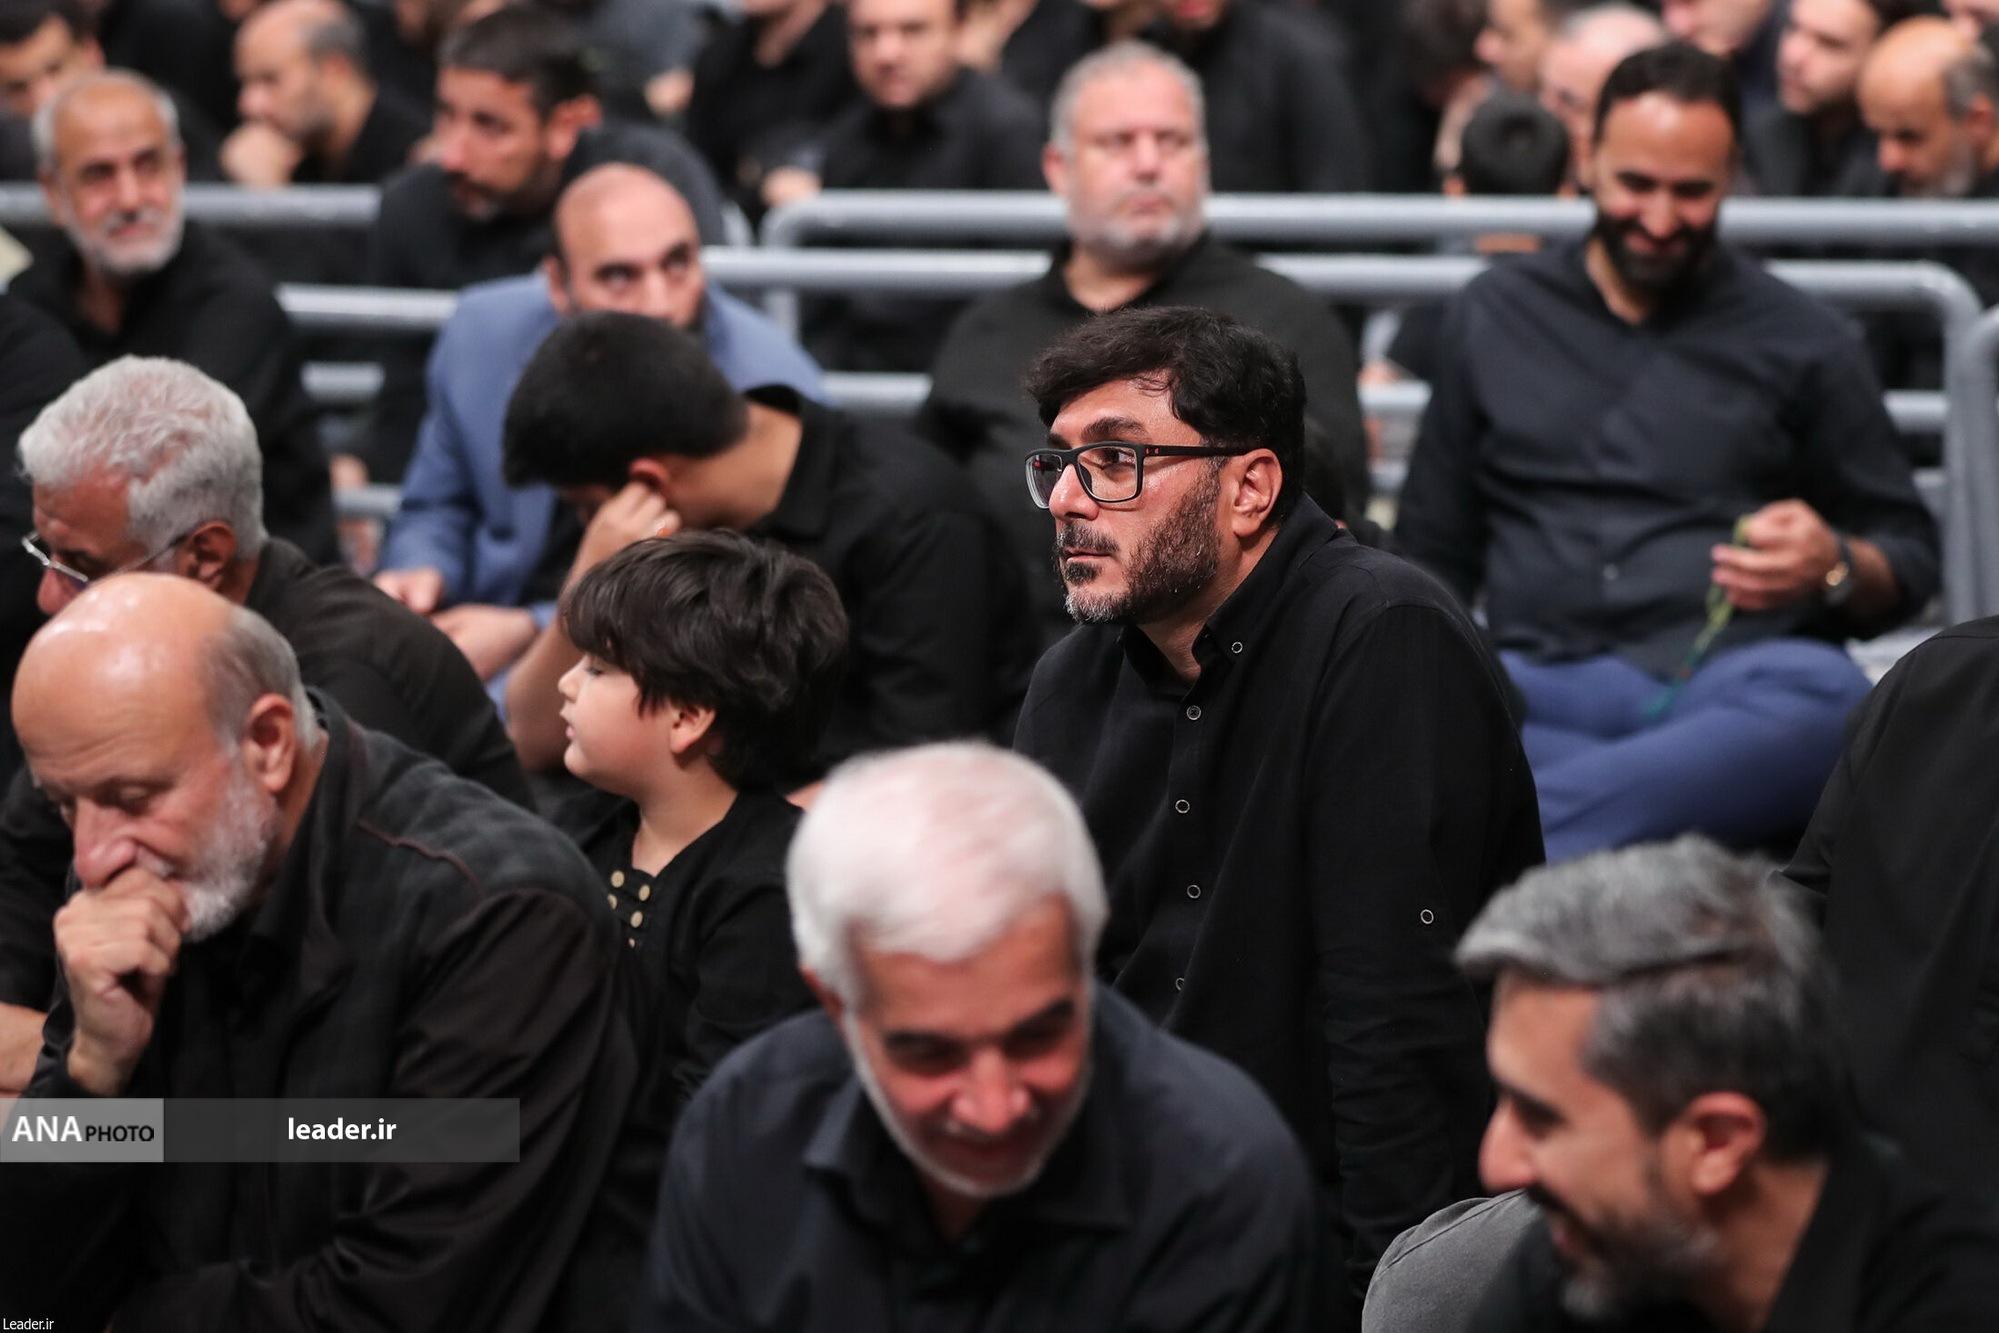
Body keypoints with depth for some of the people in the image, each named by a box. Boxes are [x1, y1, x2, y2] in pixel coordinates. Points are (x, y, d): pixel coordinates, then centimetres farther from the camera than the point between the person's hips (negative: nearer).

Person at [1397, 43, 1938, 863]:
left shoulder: (1803, 344, 14)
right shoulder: (1495, 317, 19)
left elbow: (1911, 562, 18)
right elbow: (1432, 555, 21)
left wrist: (1834, 569, -7)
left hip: (1736, 684, -1)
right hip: (1548, 686, 1)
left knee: (1824, 701, -39)